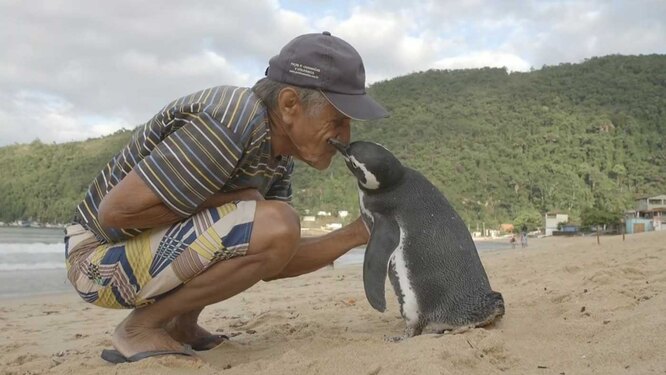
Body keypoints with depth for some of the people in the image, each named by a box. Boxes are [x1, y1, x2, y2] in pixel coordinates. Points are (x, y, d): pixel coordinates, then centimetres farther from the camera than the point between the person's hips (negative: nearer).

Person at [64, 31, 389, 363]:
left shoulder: (278, 151, 1)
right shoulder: (230, 125, -28)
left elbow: (272, 263, 2)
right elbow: (115, 211, -27)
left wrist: (357, 233, -4)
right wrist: (229, 200, -20)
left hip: (157, 246, 9)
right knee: (275, 226, -26)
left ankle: (180, 324, 12)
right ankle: (141, 327, -8)